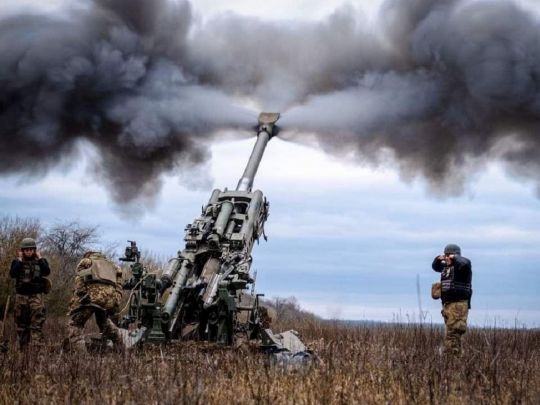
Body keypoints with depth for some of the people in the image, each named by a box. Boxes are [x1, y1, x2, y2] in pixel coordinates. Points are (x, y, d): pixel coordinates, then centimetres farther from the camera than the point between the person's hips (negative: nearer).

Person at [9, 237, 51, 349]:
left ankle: (37, 343, -24)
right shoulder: (17, 261, 6)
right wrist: (19, 260, -11)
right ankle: (22, 346, 17)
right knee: (21, 322, 7)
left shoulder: (40, 261, 6)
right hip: (21, 296, 2)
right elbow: (12, 274, -11)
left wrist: (40, 258, -10)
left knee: (38, 319, -17)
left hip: (36, 295, -1)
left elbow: (47, 272, -11)